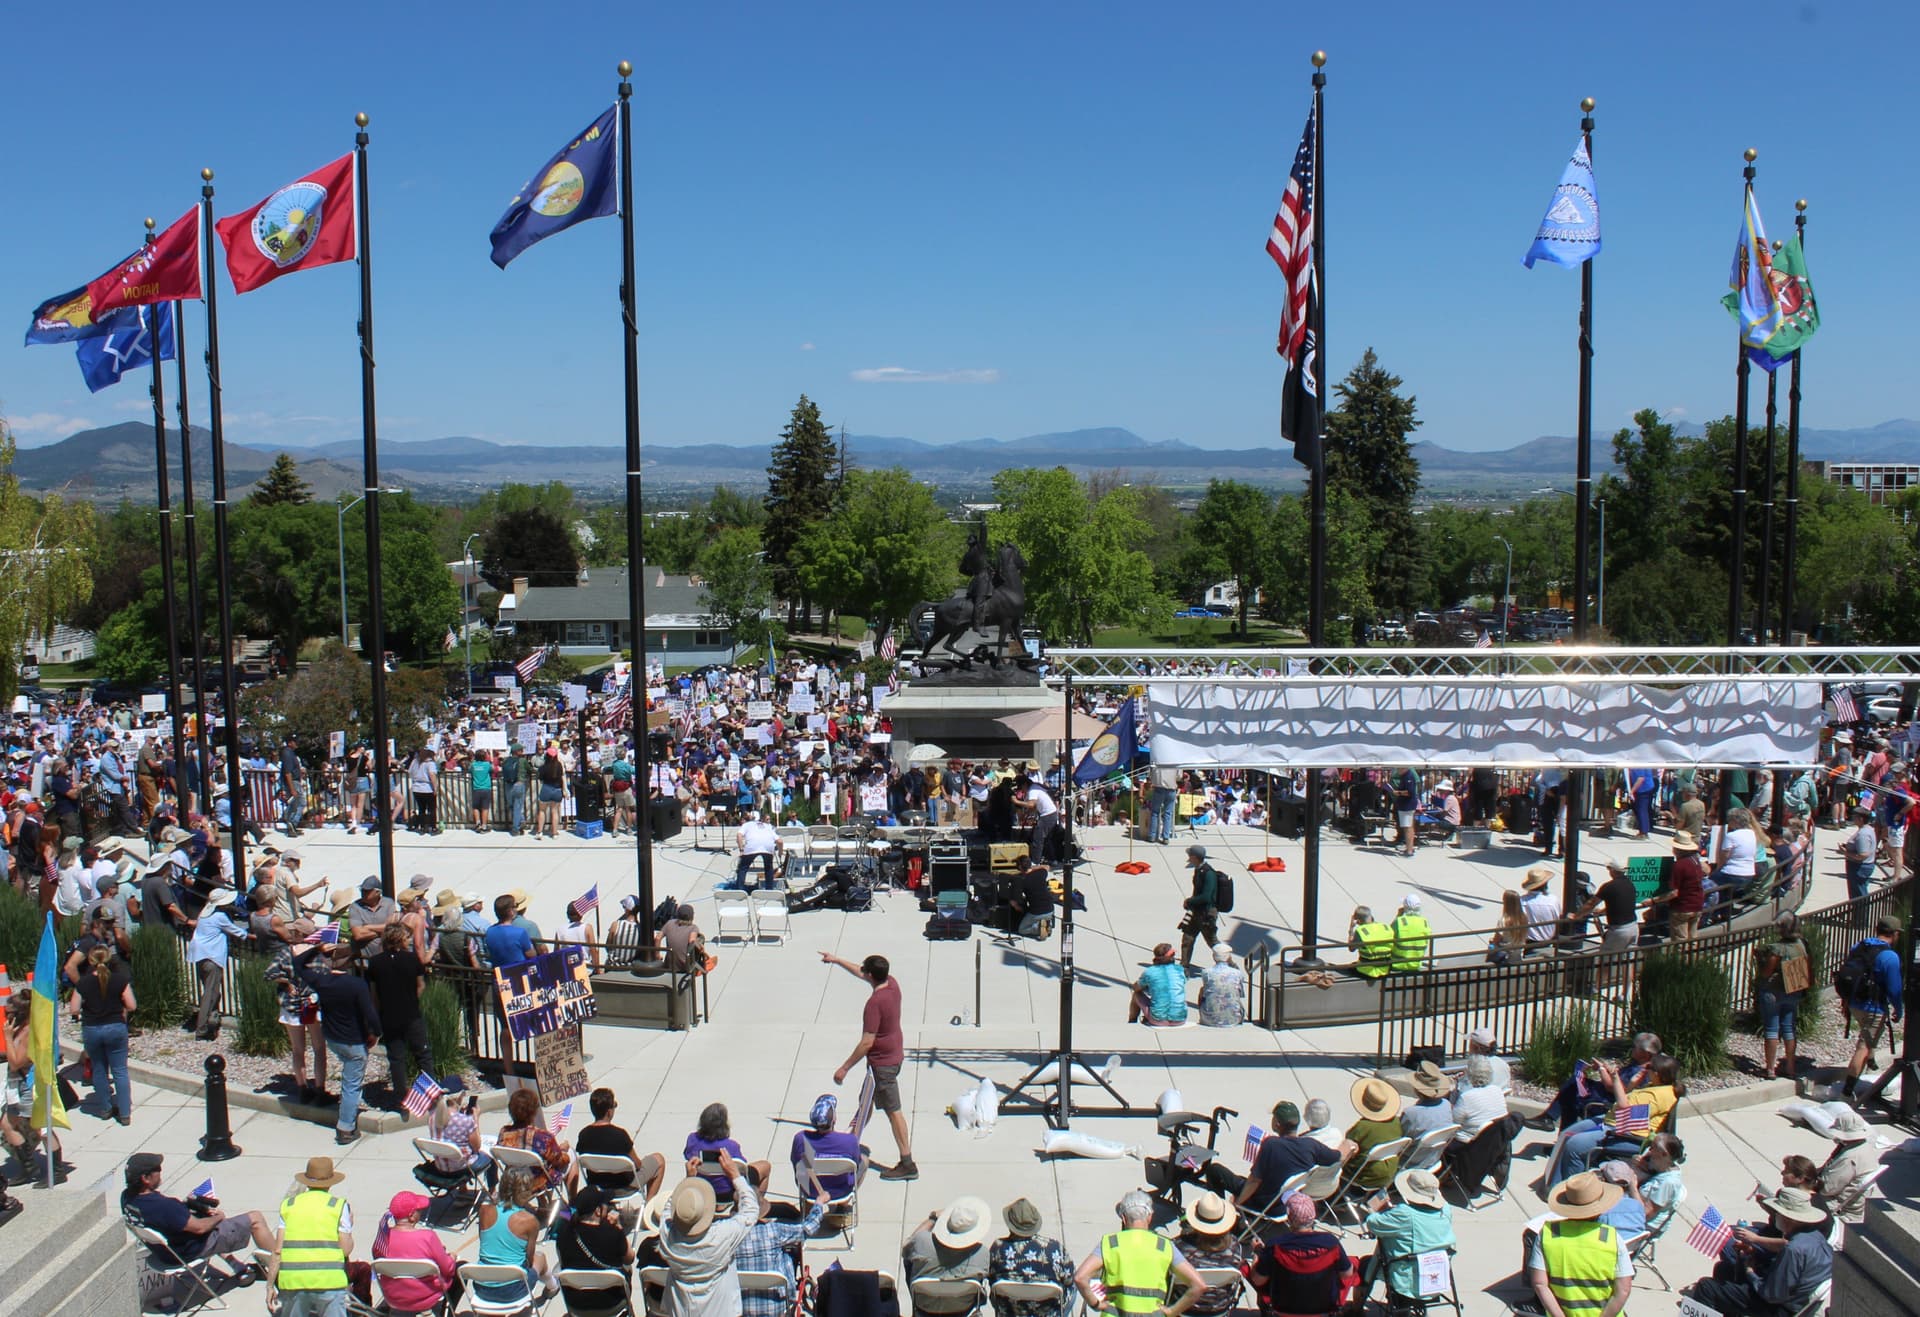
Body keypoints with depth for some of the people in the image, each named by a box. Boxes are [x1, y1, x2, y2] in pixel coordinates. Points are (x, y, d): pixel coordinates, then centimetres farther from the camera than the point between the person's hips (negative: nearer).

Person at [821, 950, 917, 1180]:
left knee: (893, 1111, -3)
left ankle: (907, 1164, 2)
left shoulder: (875, 1003, -27)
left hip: (882, 1063, -9)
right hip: (895, 1055, 9)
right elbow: (860, 974, 17)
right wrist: (836, 960, 24)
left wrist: (844, 1068, -16)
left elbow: (867, 1043, -25)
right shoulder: (892, 983, -3)